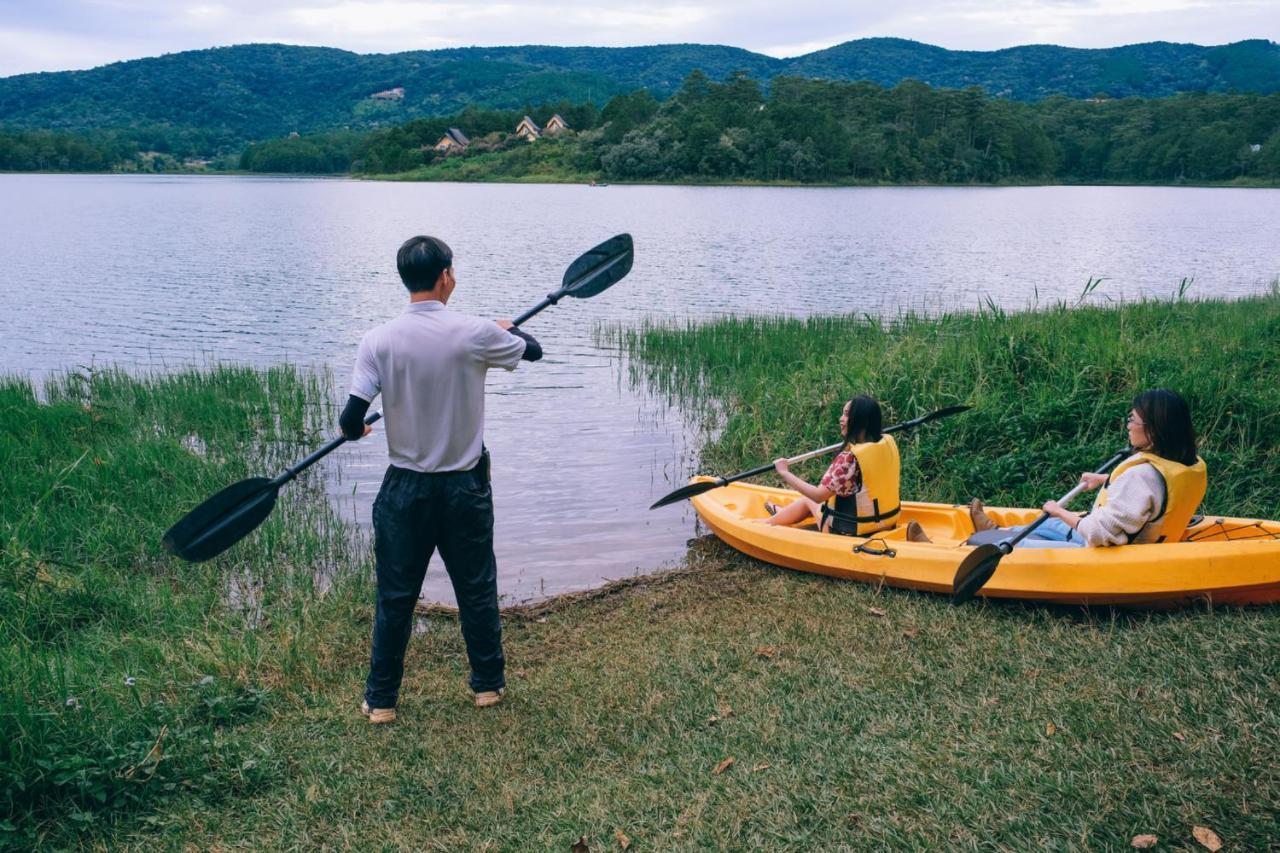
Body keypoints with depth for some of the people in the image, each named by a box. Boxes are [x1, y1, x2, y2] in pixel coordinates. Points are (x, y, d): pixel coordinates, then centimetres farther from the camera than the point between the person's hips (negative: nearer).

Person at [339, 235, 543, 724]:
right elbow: (533, 351, 7)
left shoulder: (379, 341, -11)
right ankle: (488, 683, 30)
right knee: (477, 588, 15)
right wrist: (509, 330, 29)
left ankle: (381, 699, 23)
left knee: (395, 595, 12)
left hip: (406, 487, 0)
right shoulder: (475, 334, -12)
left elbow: (352, 421, -14)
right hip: (465, 485, 0)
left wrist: (353, 430, 11)